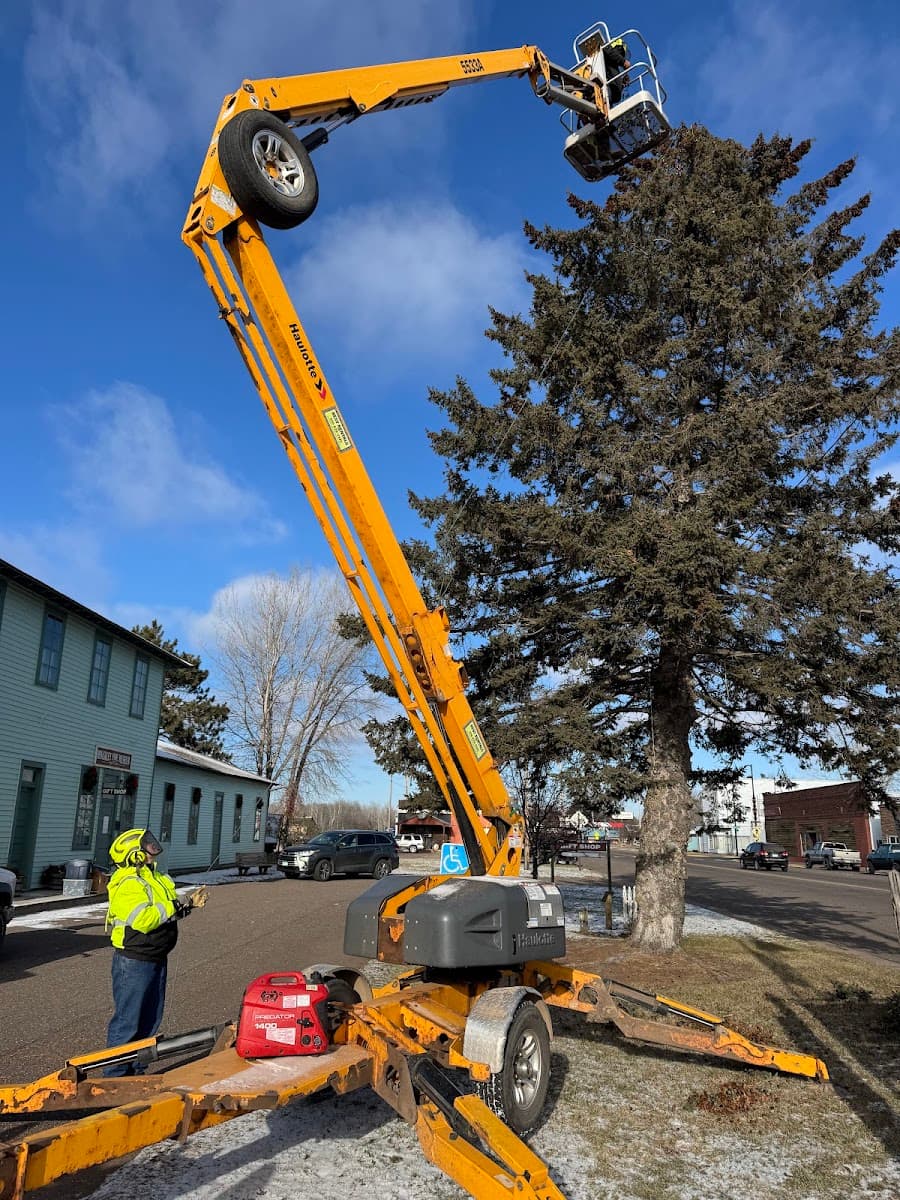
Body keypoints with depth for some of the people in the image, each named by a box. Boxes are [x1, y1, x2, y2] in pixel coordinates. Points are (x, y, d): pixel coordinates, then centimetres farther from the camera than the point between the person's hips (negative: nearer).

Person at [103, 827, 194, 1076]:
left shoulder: (155, 878, 12)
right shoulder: (128, 885, -19)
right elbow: (142, 920, -29)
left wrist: (188, 904, 1)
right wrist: (172, 907, -23)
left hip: (156, 959, 9)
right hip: (133, 962, -9)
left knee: (150, 1019, 16)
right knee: (127, 1020, 0)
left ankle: (136, 1069, 28)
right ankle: (116, 1073, 12)